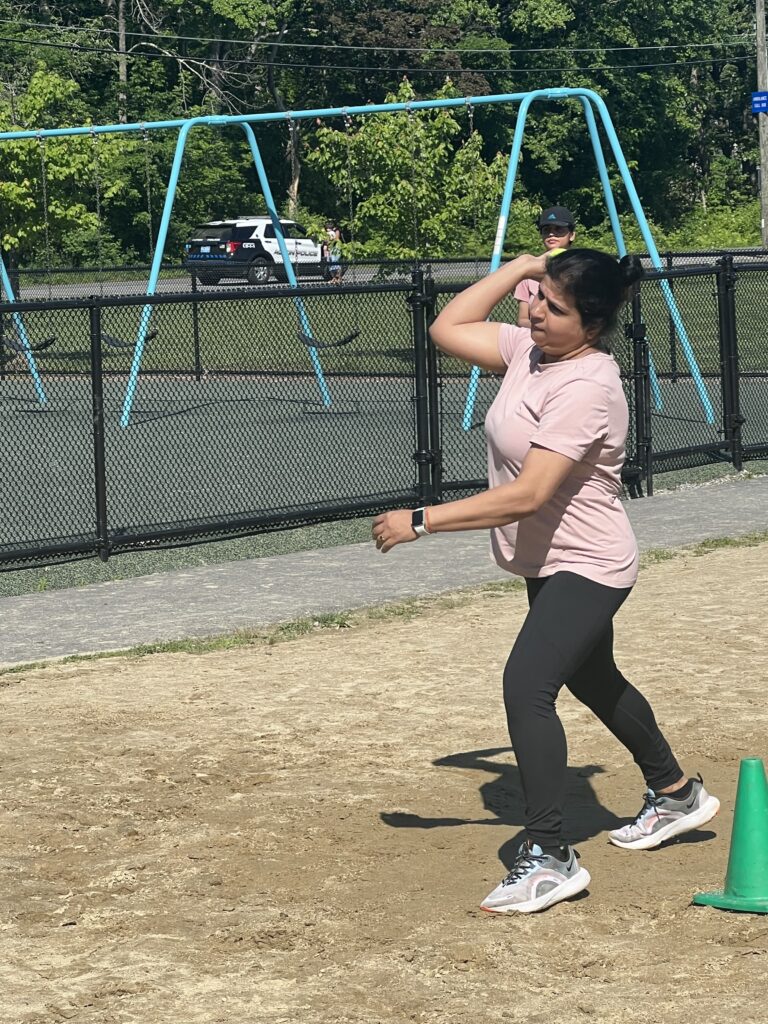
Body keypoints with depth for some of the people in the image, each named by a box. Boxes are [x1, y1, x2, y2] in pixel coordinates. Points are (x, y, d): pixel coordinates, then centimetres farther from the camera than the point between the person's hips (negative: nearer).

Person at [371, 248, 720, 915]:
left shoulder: (586, 386, -28)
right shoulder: (530, 348, -2)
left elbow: (527, 495, -34)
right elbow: (448, 330, 4)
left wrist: (422, 522, -32)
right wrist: (520, 267, -2)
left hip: (587, 568, -10)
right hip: (550, 563, 10)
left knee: (526, 686, -24)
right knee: (594, 681, 26)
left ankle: (550, 858, -21)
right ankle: (675, 796, 48)